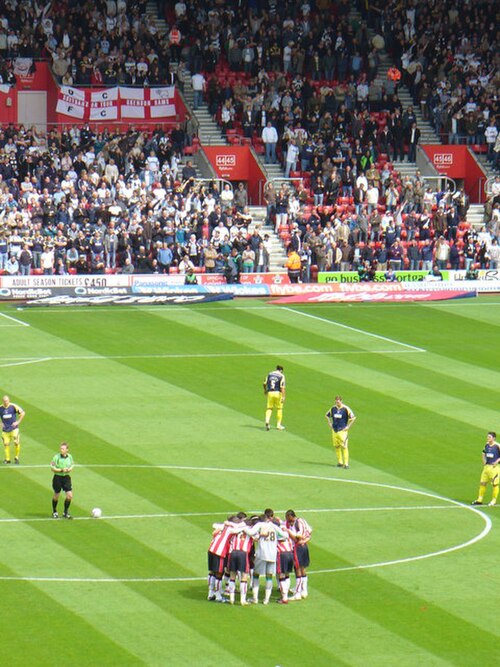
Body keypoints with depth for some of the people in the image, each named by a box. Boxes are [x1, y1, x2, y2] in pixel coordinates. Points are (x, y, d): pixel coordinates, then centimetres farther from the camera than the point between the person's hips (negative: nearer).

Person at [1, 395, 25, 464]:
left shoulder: (13, 406, -8)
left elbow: (22, 413, -1)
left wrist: (18, 422, -6)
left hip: (14, 428, -2)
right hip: (5, 429, 2)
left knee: (16, 442, -10)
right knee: (6, 444, 2)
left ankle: (16, 457, 8)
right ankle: (7, 459, 14)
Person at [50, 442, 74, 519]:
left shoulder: (70, 457, -1)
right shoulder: (57, 457, -14)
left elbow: (72, 465, 13)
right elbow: (52, 468, -12)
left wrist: (69, 469, -9)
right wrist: (61, 470, -22)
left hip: (66, 477, 3)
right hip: (58, 477, -3)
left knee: (70, 495, -4)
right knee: (56, 496, 10)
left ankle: (66, 512, 13)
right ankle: (54, 512, 31)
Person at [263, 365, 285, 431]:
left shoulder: (269, 374, 7)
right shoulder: (281, 376, -6)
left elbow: (265, 383, 12)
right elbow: (282, 387, -15)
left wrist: (265, 390, 31)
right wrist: (283, 397, -18)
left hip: (270, 393, 3)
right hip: (278, 393, -3)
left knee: (269, 408, 10)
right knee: (279, 409, 11)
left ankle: (267, 421, -15)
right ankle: (278, 425, 13)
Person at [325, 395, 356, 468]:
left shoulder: (346, 409, -8)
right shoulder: (333, 408, 7)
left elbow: (353, 417, -6)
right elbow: (327, 415, 24)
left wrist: (348, 426, -7)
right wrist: (329, 424, 14)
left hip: (342, 430, -5)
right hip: (334, 430, 5)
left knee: (344, 447, -10)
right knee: (336, 446, 8)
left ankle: (346, 463, -10)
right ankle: (340, 462, 17)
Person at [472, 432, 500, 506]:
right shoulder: (486, 445, 7)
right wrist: (484, 461, 11)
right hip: (487, 466, 7)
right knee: (482, 483, 8)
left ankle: (494, 500, 9)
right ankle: (479, 500, 15)